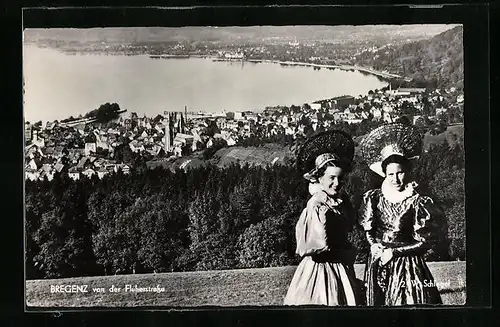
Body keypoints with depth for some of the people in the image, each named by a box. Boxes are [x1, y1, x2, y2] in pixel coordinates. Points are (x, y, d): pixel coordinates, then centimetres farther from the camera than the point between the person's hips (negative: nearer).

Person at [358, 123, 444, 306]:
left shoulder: (417, 202, -11)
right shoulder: (374, 198, -1)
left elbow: (425, 242, -8)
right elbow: (367, 228, 12)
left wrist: (395, 252, -11)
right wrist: (373, 244, -6)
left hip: (408, 264, -3)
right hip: (378, 263, 4)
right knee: (377, 302, 11)